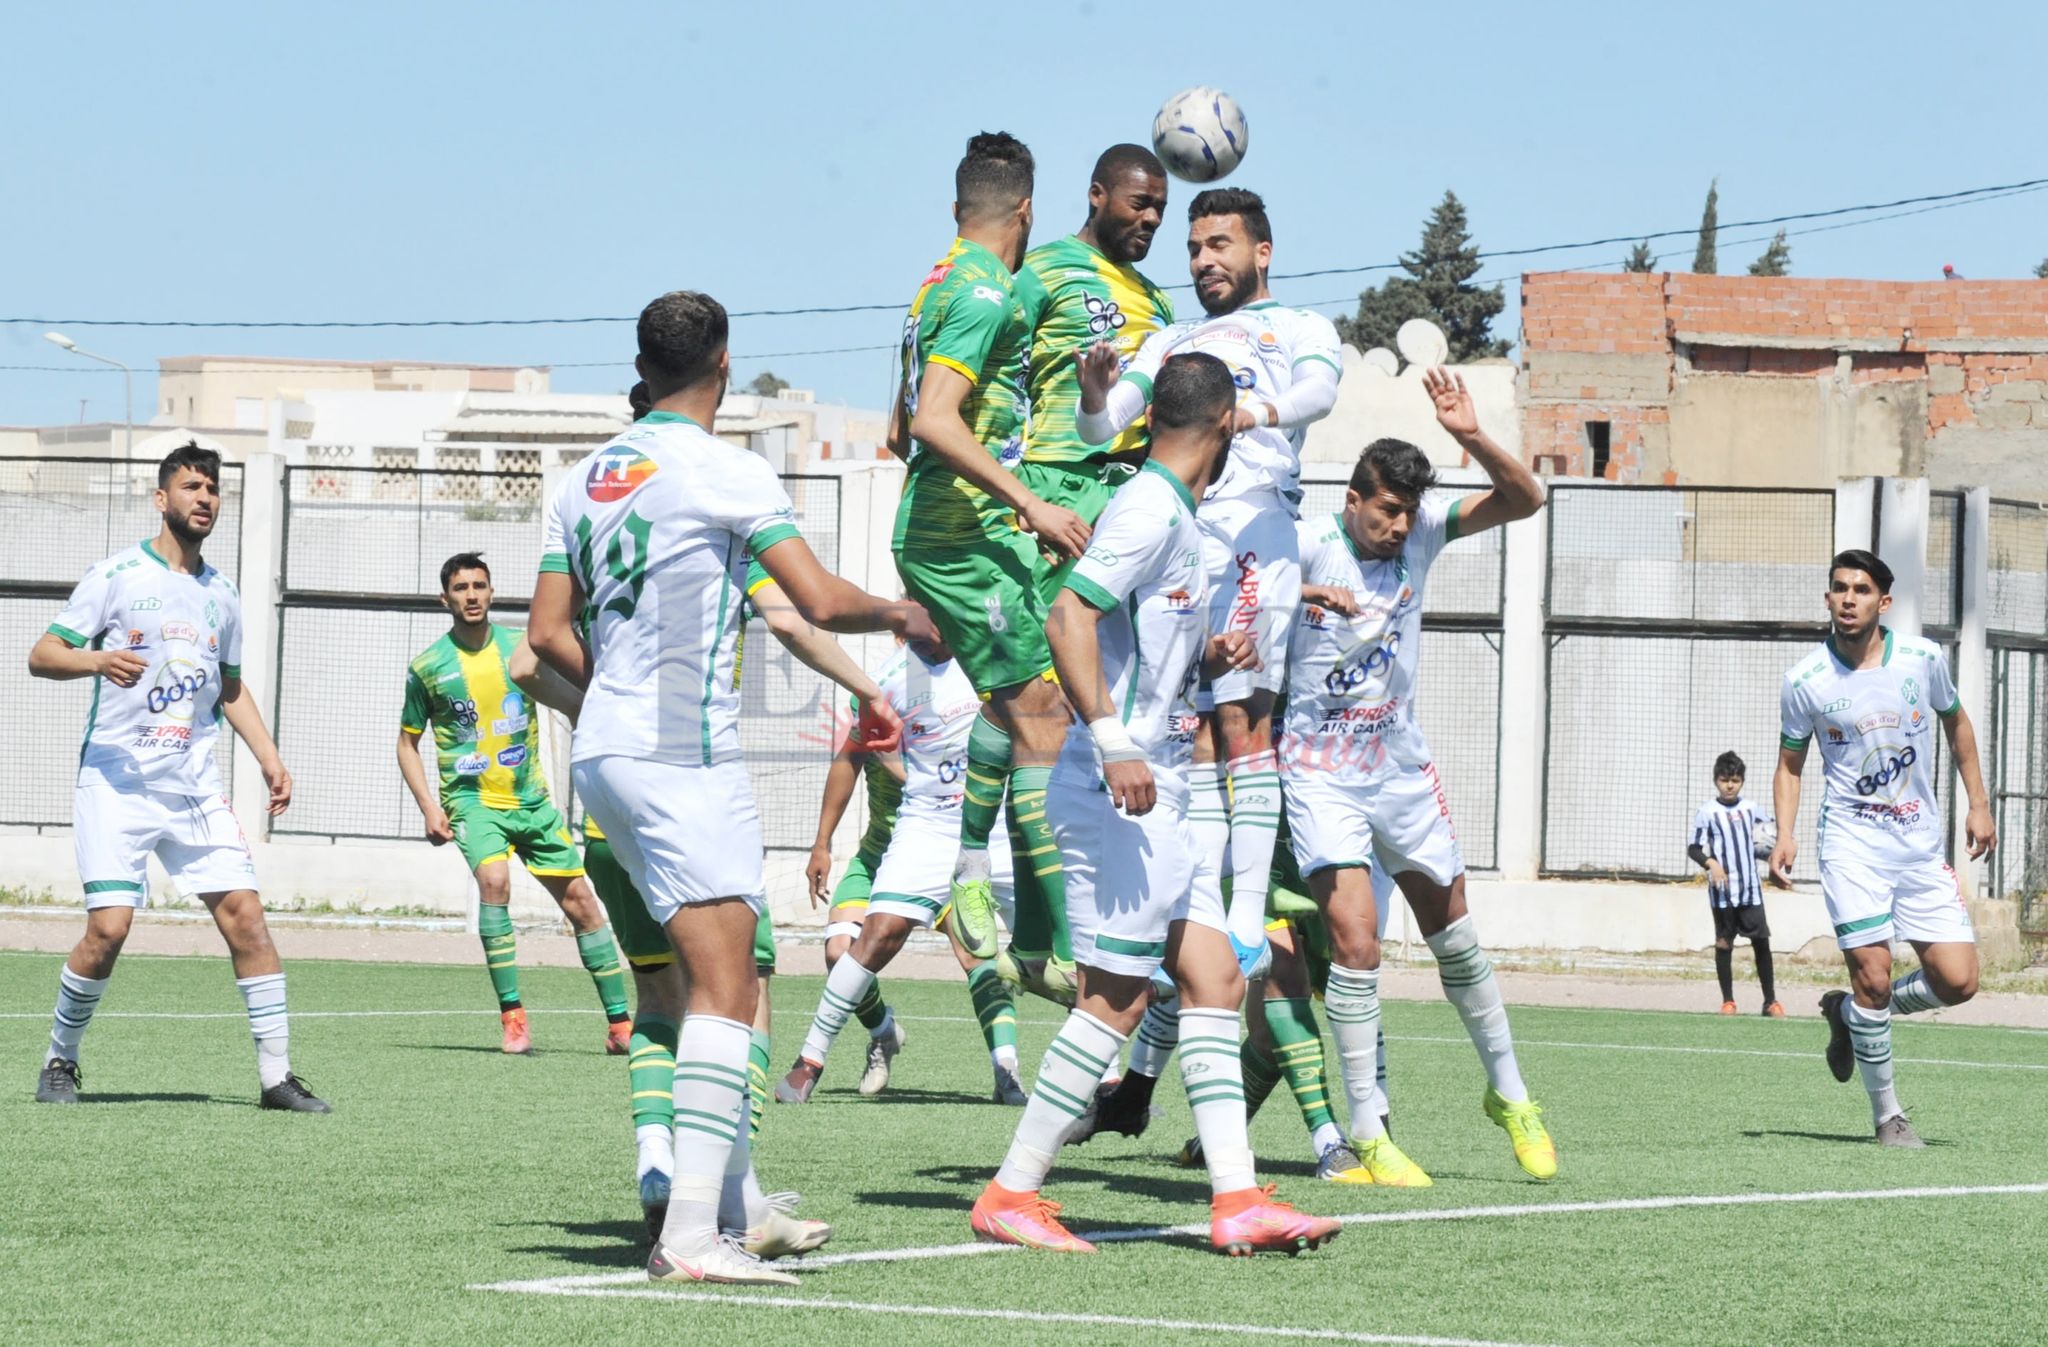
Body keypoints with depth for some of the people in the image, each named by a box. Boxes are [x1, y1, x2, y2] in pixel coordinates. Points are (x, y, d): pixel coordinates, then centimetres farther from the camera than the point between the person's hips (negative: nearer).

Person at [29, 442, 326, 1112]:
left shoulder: (221, 596, 15)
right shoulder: (118, 574, -1)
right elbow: (42, 654, -4)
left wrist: (269, 757, 15)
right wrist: (97, 660, -24)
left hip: (195, 786, 5)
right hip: (116, 781, -5)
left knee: (244, 913, -7)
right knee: (108, 929, -13)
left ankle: (276, 1075, -2)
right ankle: (59, 1062, 9)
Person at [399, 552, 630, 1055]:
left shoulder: (521, 648, 2)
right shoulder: (427, 667, -2)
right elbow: (408, 741, 8)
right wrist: (429, 806, -4)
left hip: (531, 796, 3)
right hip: (473, 799, -3)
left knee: (580, 899, 2)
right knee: (493, 878, -29)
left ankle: (620, 1025, 13)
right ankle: (512, 1018, -23)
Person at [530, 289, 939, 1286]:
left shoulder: (589, 479, 14)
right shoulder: (726, 473, -8)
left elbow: (548, 633, 15)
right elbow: (821, 603, -13)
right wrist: (903, 615, 6)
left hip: (604, 753, 8)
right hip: (684, 756, -8)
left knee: (719, 973, 18)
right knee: (725, 986, -12)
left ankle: (738, 1202, 22)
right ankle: (690, 1233, -21)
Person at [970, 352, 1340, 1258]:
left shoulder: (1174, 514, 17)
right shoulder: (1150, 507, -12)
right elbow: (1068, 615, -23)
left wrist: (1207, 655, 12)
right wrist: (1111, 742, -29)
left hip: (1156, 794, 10)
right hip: (1117, 795, -10)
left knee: (1215, 980, 6)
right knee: (1116, 998, -7)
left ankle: (1236, 1200, 4)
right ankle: (1010, 1195, -1)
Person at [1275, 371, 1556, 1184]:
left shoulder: (1423, 531, -4)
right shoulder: (1309, 544, -16)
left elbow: (1524, 500, -10)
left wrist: (1472, 437, -26)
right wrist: (1297, 594, -45)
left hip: (1401, 765, 5)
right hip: (1321, 772, -5)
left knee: (1454, 935, 14)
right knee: (1355, 942, -14)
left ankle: (1509, 1094, 31)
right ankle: (1367, 1135, -7)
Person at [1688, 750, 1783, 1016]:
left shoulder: (1749, 809, 9)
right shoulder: (1707, 812, -3)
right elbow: (1693, 849, -3)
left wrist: (1772, 853, -1)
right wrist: (1711, 863, -20)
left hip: (1751, 889, 3)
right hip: (1723, 891, -3)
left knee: (1761, 941, 0)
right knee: (1724, 943, 3)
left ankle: (1770, 1000, 7)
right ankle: (1728, 1001, 10)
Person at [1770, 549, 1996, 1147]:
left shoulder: (1924, 660, -2)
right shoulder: (1804, 681, -6)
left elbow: (1955, 721, 17)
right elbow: (1790, 763, 7)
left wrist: (1978, 804, 13)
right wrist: (1784, 835, -8)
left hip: (1922, 847, 3)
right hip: (1852, 845, -3)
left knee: (1957, 981, -5)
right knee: (1874, 974, -15)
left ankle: (1850, 1011, 22)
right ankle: (1887, 1114, 1)